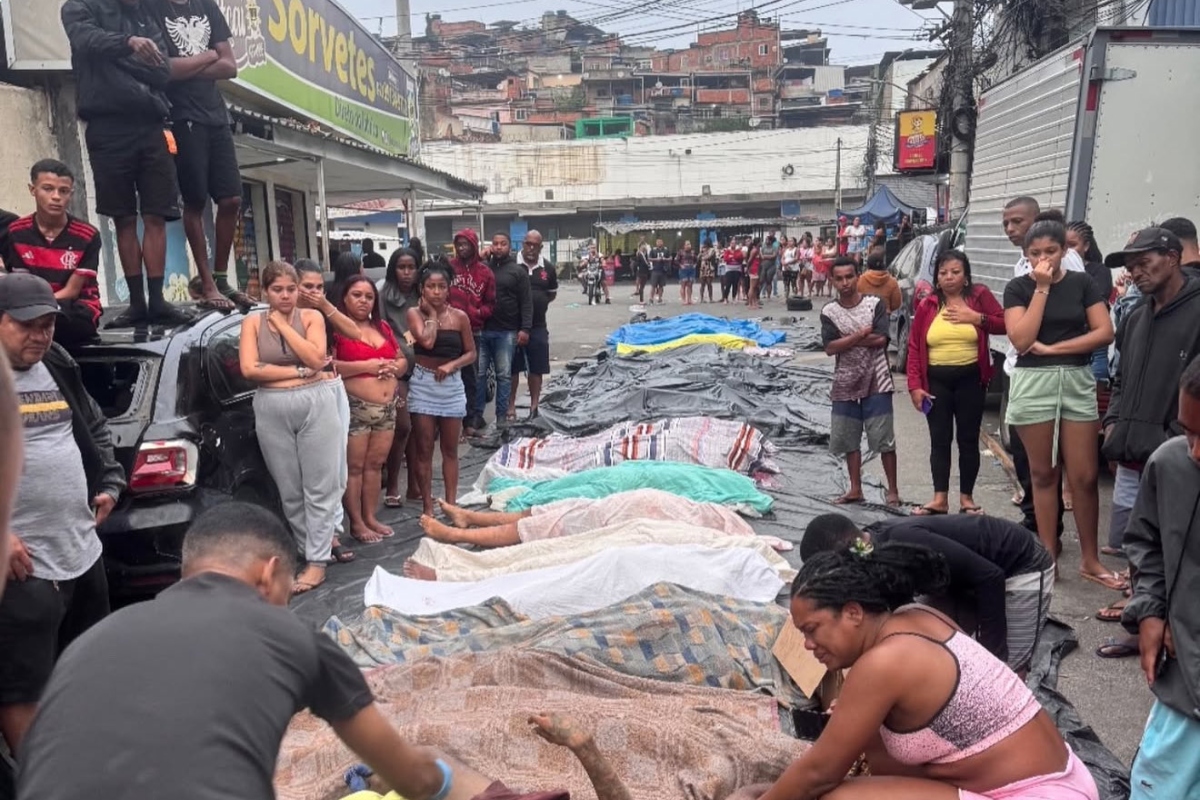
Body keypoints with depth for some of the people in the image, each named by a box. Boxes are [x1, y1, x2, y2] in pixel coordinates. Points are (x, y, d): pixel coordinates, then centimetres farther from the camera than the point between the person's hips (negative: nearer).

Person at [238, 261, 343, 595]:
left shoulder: (311, 317, 2)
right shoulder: (252, 322, 4)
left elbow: (315, 358, -12)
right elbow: (249, 368, -8)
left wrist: (283, 325, -8)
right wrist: (300, 372, -11)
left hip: (316, 404, -1)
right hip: (272, 411, 2)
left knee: (319, 487, 0)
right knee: (289, 491, 9)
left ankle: (317, 562, 6)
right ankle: (314, 546, 24)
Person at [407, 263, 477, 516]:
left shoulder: (460, 317, 1)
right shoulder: (415, 313, -4)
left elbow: (471, 353, 4)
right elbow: (427, 341, -21)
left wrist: (452, 365, -13)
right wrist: (432, 313, -9)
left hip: (452, 384, 2)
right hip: (422, 384, -1)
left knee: (450, 450, 9)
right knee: (424, 450, 4)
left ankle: (451, 504, 16)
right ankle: (427, 506, 13)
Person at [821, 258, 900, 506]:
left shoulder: (875, 304, -5)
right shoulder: (829, 311, 0)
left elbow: (881, 340, -15)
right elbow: (830, 348, -10)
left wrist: (846, 339, -11)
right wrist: (861, 334, -15)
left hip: (876, 381, -3)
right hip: (845, 384, 3)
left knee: (884, 438, 0)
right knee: (848, 439, 10)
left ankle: (893, 489, 13)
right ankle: (855, 489, 23)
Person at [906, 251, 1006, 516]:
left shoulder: (980, 295, 0)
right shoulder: (926, 306, 2)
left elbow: (1005, 324, 0)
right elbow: (914, 348, 1)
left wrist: (977, 318, -15)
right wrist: (914, 385, -6)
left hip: (970, 378, -1)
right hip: (936, 380, 1)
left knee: (968, 439, 7)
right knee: (939, 439, 4)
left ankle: (967, 497, 17)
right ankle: (940, 498, 9)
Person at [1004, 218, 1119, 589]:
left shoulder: (1081, 282, 5)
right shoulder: (1018, 287, 1)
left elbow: (1105, 332, -3)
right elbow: (1021, 339, -12)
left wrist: (1051, 348, -10)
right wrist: (1042, 287, -12)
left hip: (1077, 382, 1)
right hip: (1033, 383, -1)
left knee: (1084, 477, 2)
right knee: (1043, 474, 7)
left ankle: (1091, 560, 15)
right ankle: (1048, 554, 16)